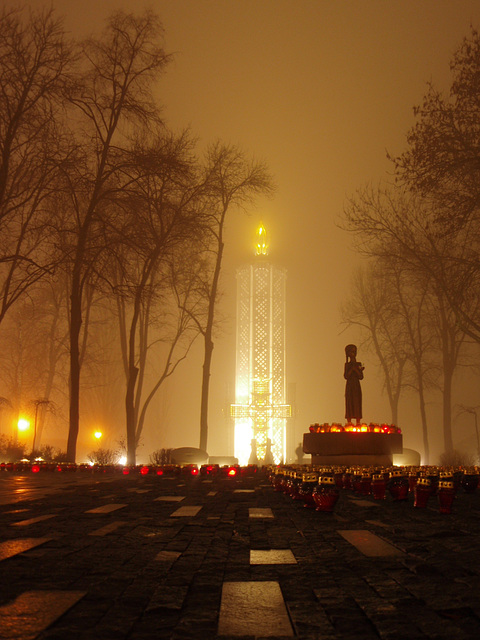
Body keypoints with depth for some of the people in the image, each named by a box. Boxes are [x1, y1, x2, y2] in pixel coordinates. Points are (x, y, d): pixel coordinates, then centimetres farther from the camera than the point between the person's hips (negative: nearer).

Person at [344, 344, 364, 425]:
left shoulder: (358, 364, 8)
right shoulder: (347, 365, 5)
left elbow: (361, 377, 1)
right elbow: (346, 376, -7)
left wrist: (356, 369, -11)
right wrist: (352, 369, -13)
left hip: (357, 386, 2)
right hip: (349, 386, -2)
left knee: (357, 403, -3)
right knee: (349, 403, -5)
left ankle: (358, 422, -3)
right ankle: (349, 422, -5)